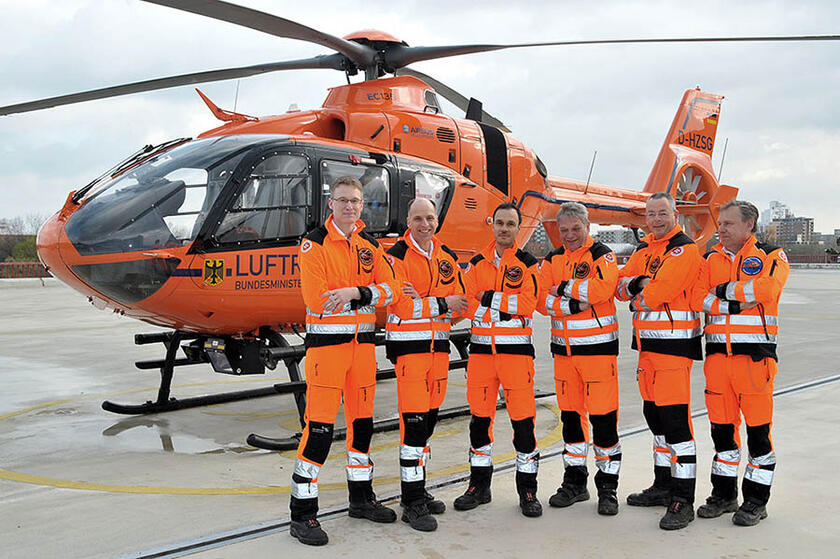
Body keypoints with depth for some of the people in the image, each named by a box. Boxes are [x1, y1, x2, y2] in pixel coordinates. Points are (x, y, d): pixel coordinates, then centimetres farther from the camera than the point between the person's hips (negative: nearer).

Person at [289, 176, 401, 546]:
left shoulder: (370, 245, 12)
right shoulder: (315, 244, -5)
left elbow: (389, 289, 0)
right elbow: (316, 298, -17)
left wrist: (355, 293, -17)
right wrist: (366, 296, -11)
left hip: (362, 341, 6)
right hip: (326, 341, -6)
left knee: (362, 420, 14)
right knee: (320, 426, -8)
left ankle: (361, 498, 30)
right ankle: (302, 513, 2)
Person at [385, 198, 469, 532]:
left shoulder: (447, 257, 12)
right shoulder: (397, 256, -6)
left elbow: (459, 301, 6)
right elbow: (400, 304, -16)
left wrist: (421, 299, -11)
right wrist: (441, 304, -15)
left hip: (439, 344, 6)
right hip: (408, 344, -6)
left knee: (428, 419, 12)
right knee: (414, 422, -9)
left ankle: (419, 489, 25)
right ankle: (412, 503, -2)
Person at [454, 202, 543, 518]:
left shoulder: (527, 264, 3)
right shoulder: (477, 263, 12)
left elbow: (527, 304, -11)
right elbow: (467, 303, 2)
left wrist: (489, 298, -10)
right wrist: (507, 307, -10)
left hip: (516, 349, -3)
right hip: (481, 347, 3)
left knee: (523, 419, -3)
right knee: (479, 417, 8)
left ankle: (527, 489, 10)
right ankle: (479, 485, 22)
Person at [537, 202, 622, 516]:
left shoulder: (602, 255, -2)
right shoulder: (553, 260, 12)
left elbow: (603, 289, -21)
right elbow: (542, 299, -1)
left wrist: (565, 288, -11)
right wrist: (575, 305, -16)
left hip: (598, 346, -5)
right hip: (563, 347, 5)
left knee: (603, 417, -4)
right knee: (570, 415, 11)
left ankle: (608, 487, 8)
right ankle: (574, 483, 23)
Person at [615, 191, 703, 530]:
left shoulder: (684, 249, -9)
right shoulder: (643, 250, 17)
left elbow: (659, 292, -20)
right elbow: (621, 286, 9)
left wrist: (637, 299, -1)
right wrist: (639, 284, -11)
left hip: (674, 344, -9)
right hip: (647, 343, 9)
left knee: (676, 420, -10)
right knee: (655, 416, 16)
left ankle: (683, 501, -4)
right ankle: (664, 486, 29)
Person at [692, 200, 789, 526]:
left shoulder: (771, 256, 1)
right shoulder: (711, 260, 14)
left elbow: (766, 288, -20)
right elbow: (698, 298, 0)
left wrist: (724, 290, -9)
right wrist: (737, 303, -11)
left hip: (755, 354, -4)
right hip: (717, 351, 4)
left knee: (758, 427, 0)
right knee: (721, 426, 11)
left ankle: (756, 501, 14)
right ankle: (724, 495, 24)